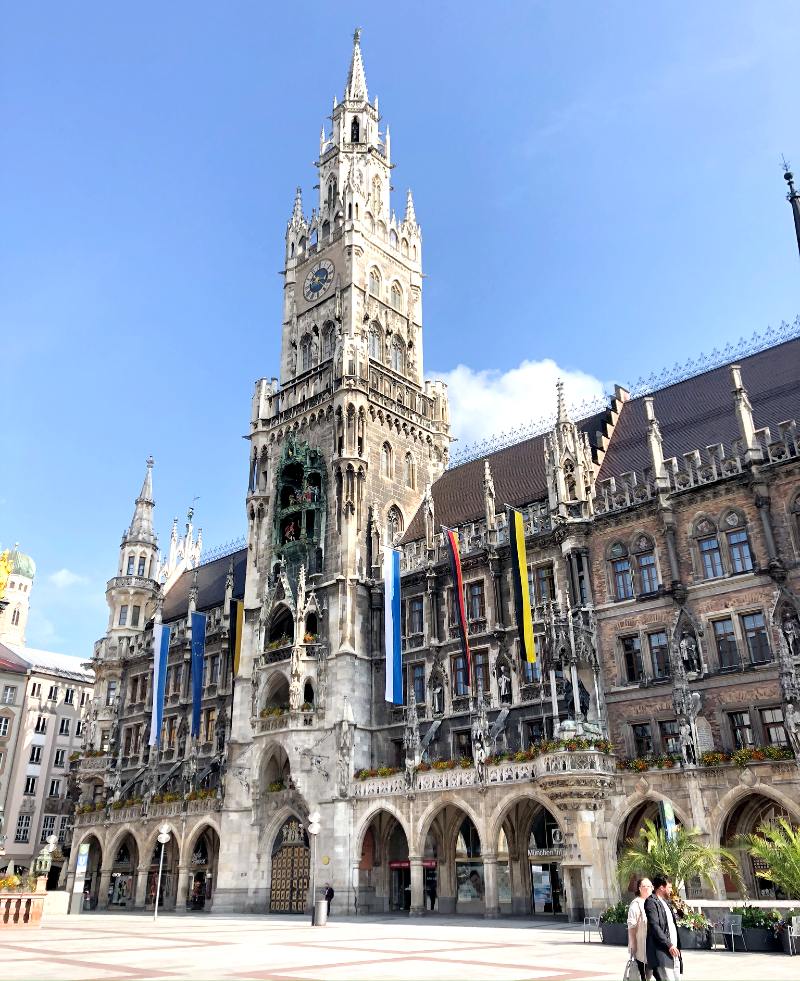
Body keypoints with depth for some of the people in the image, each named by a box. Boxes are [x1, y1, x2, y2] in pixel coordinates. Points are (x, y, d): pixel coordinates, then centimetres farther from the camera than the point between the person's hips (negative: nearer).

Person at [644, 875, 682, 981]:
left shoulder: (666, 902, 20)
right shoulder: (651, 902, -9)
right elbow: (654, 927, -16)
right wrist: (669, 945, -18)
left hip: (673, 951, 9)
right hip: (661, 953, -9)